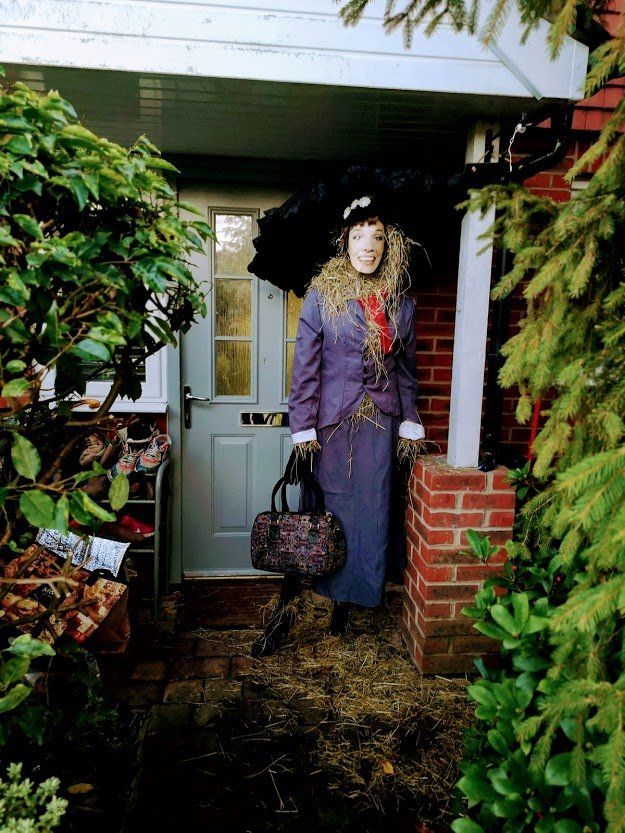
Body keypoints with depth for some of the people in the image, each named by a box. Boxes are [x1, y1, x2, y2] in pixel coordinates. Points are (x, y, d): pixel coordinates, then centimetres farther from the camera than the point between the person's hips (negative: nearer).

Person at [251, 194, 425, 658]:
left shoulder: (400, 302, 7)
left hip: (381, 424, 4)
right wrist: (303, 430, -11)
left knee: (372, 512, 8)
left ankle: (348, 602, 28)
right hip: (332, 423, -3)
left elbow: (407, 369, 12)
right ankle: (286, 608, 17)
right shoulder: (322, 294, -4)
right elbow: (305, 366, -7)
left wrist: (410, 426, 6)